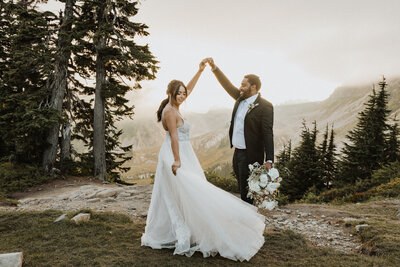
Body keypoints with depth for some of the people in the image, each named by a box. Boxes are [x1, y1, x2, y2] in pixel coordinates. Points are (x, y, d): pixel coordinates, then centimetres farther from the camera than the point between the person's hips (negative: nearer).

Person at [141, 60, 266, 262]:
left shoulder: (173, 107, 11)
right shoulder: (170, 111, -15)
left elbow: (189, 88, 19)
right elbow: (174, 137, -20)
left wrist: (200, 70, 19)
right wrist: (177, 160, -23)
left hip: (180, 155, 10)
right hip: (176, 156, -10)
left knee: (172, 197, 14)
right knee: (186, 194, -9)